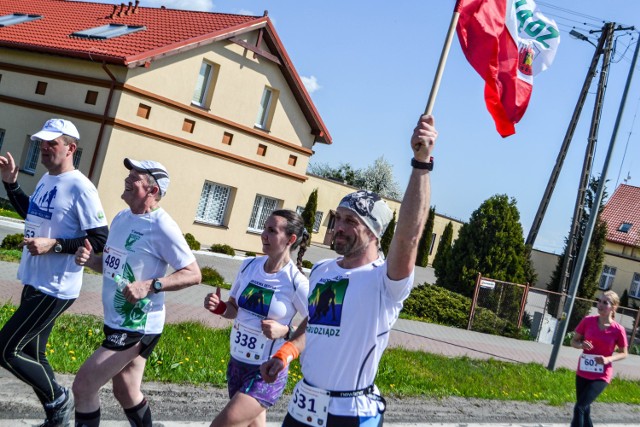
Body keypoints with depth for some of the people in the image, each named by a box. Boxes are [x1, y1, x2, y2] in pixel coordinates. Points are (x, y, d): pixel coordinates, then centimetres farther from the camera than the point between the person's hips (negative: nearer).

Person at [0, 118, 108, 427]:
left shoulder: (80, 188, -19)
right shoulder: (46, 180, 8)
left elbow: (100, 240, -19)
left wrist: (54, 245, -25)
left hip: (55, 289, -9)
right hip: (34, 283, 9)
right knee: (32, 353, 16)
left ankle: (58, 399, 12)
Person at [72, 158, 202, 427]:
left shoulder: (161, 227, -19)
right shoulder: (122, 217, 7)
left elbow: (193, 274, -19)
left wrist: (150, 286, -29)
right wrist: (89, 259, -3)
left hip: (137, 327, -9)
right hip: (116, 322, 9)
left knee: (83, 387, -7)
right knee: (127, 394, 21)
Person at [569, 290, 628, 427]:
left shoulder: (618, 330, -13)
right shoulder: (588, 321, -7)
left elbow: (623, 353, 1)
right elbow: (573, 341, 4)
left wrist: (608, 359, -17)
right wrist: (581, 345, -18)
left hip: (601, 376, -4)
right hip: (582, 372, 4)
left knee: (579, 408, -13)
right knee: (585, 410, 14)